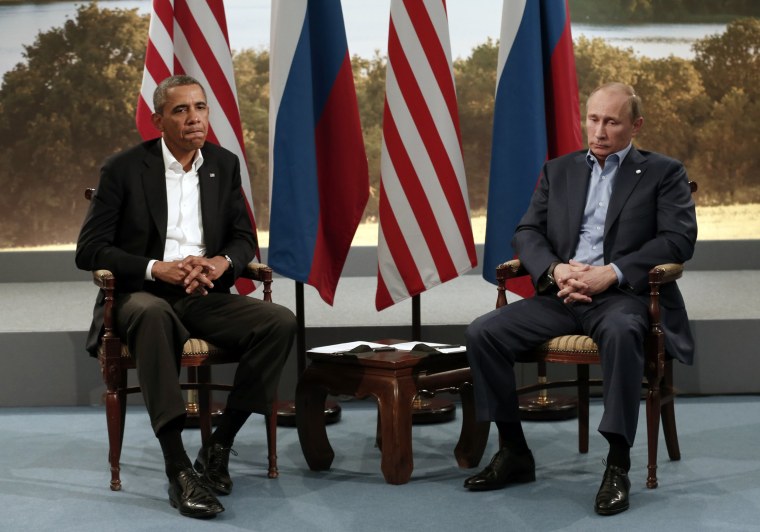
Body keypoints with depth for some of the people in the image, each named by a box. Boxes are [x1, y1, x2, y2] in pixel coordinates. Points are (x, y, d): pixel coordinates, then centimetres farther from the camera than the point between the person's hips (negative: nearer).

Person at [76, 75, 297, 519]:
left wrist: (222, 262, -11)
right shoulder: (125, 169, -2)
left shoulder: (225, 165, 11)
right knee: (153, 313, -41)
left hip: (205, 296, 4)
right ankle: (179, 470, -41)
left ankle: (219, 446, -13)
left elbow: (244, 239, 14)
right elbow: (89, 249, -5)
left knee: (280, 322, -23)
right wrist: (156, 269, -20)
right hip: (142, 295, -4)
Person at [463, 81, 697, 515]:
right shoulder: (558, 171, 19)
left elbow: (679, 238, -6)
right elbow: (527, 232, 12)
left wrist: (611, 273, -18)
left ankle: (618, 465, -31)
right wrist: (556, 270, -10)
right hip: (562, 295, 5)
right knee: (483, 333, -17)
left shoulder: (664, 172, 7)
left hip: (623, 295, -4)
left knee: (621, 332, -40)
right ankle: (514, 453, -5)